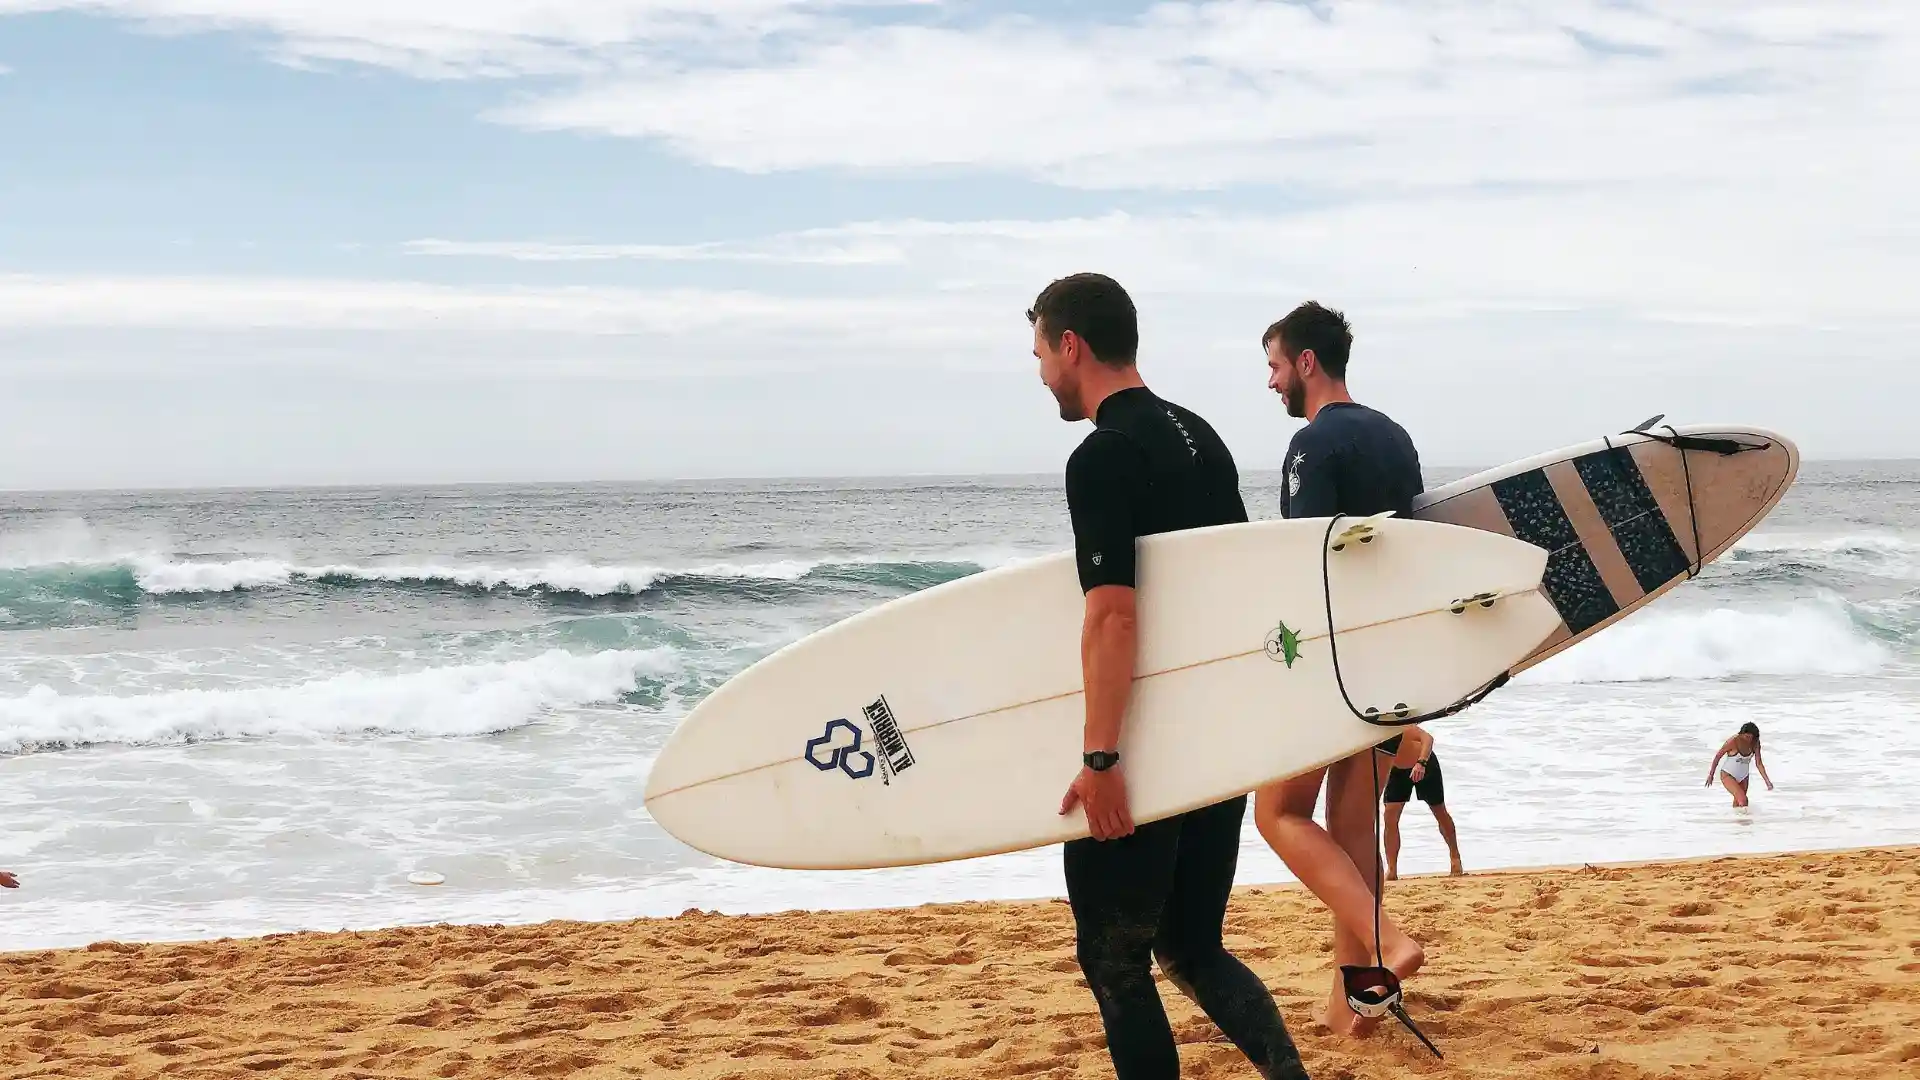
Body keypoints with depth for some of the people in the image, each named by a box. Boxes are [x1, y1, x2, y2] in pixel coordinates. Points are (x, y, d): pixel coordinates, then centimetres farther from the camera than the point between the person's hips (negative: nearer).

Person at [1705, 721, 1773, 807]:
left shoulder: (1755, 743, -9)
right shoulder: (1733, 741, -23)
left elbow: (1759, 763, -4)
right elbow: (1718, 756, -11)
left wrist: (1767, 781, -13)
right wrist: (1711, 775, -3)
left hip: (1743, 777, 6)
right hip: (1728, 775, -6)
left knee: (1738, 803, 14)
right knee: (1743, 800, -23)